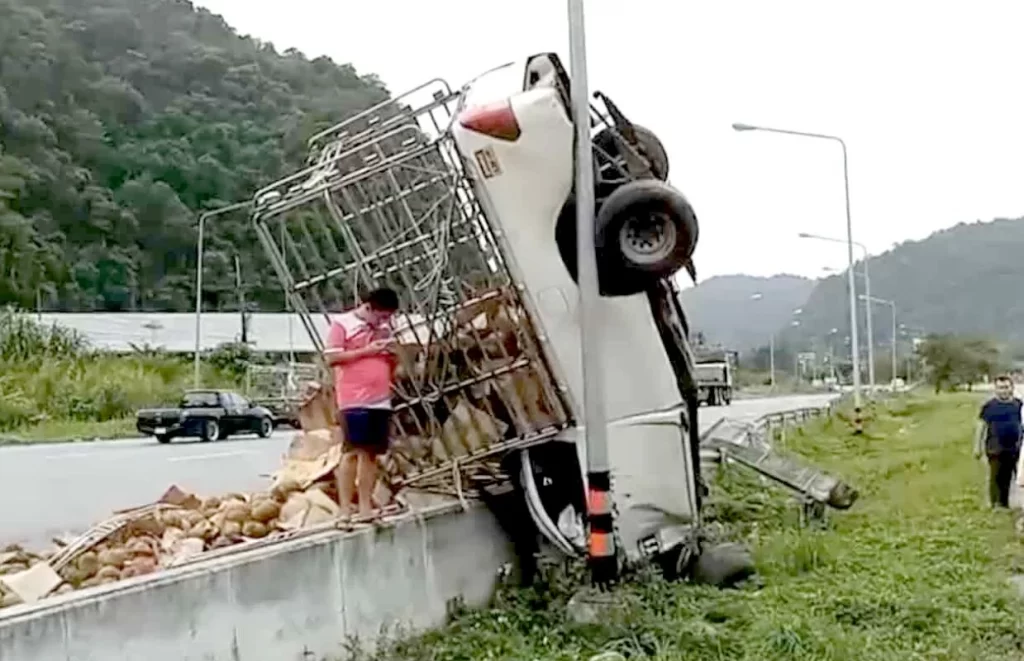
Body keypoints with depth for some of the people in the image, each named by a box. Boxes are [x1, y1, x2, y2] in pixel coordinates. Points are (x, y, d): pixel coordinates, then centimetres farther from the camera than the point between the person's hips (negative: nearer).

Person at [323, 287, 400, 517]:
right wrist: (366, 351, -14)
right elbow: (331, 357, -11)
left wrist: (392, 354, 0)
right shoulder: (342, 323, -3)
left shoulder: (385, 328, 17)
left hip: (381, 400, 6)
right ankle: (345, 509, -3)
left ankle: (365, 507, 13)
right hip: (354, 400, -6)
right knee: (353, 452, -7)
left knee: (371, 453, 7)